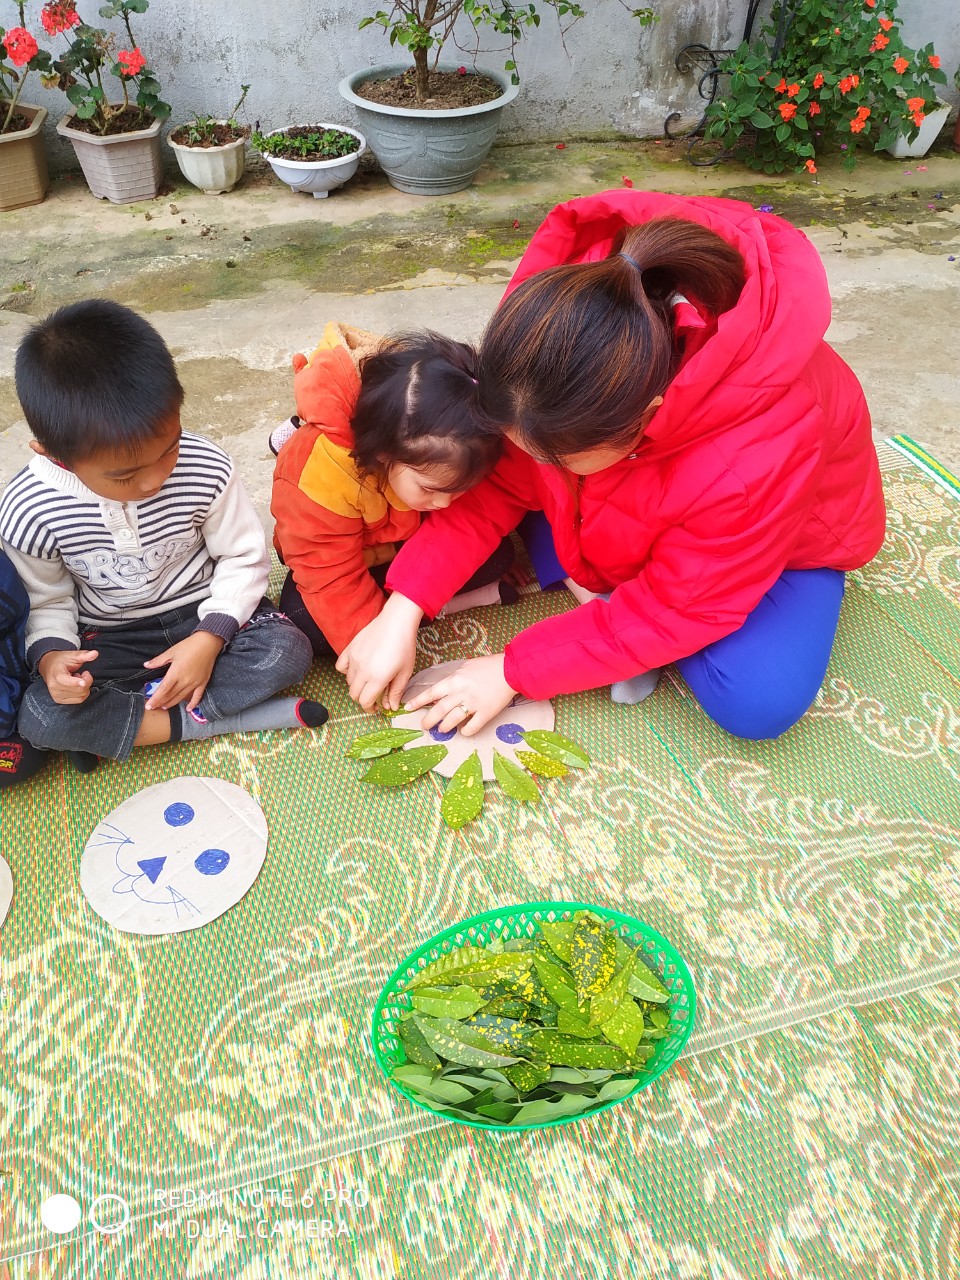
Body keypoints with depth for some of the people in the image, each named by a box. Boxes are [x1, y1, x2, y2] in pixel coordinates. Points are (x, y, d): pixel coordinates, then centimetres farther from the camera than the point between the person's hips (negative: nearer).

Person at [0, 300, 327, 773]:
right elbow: (46, 601, -3)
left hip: (204, 610, 1)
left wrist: (211, 637, -22)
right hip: (109, 639, 0)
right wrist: (49, 655, -24)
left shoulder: (206, 468, -22)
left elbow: (244, 557, -9)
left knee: (288, 651, -27)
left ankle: (107, 728, -17)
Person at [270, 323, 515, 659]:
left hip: (413, 542, 3)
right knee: (305, 624, -31)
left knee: (495, 553, -17)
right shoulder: (319, 474, -40)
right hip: (344, 554, -3)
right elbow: (332, 583, -36)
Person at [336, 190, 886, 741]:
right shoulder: (561, 325, -31)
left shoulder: (760, 456, -45)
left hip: (787, 526, -3)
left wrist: (514, 671, -27)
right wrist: (402, 609, -25)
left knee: (758, 700, -27)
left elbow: (675, 608, -31)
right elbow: (499, 483, -19)